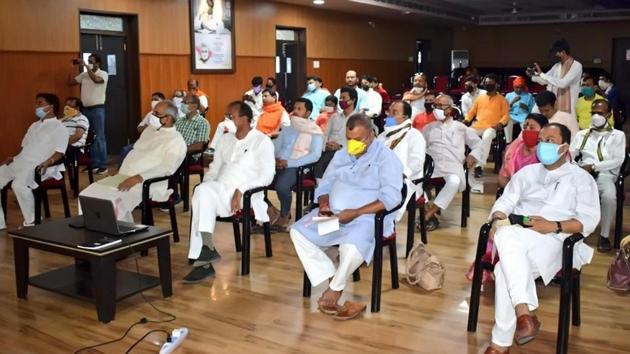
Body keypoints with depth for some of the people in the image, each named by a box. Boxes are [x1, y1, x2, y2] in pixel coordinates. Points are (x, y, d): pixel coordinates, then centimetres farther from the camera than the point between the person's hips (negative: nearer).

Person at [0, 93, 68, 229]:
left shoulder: (59, 127, 1)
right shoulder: (34, 126, 27)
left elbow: (59, 152, -10)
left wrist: (47, 162, -28)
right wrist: (13, 158, 11)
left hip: (37, 166, -9)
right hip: (20, 162, 9)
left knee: (18, 184, -36)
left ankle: (30, 222, -19)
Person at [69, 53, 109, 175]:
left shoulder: (103, 74, -6)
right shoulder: (84, 74, 11)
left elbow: (96, 79, -27)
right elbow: (71, 82, 13)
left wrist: (86, 67, -21)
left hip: (97, 109, -6)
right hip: (86, 109, 6)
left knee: (99, 137, -6)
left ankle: (103, 165, -2)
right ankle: (94, 164, 17)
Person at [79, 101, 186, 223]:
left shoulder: (176, 140, -5)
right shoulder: (149, 130, 20)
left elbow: (167, 168, -17)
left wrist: (138, 178, -24)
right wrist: (120, 172, 9)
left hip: (147, 182, -8)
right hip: (124, 176, 8)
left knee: (112, 201, -31)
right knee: (88, 194, -8)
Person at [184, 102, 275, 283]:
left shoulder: (262, 141, 0)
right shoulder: (226, 139, 21)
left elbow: (267, 176, -9)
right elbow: (214, 168, 21)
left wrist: (241, 190, -20)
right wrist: (204, 184, 0)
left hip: (245, 196, -5)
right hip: (219, 192, 6)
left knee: (203, 192, -30)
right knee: (202, 191, -28)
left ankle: (206, 248, -24)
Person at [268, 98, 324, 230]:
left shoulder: (315, 132, 4)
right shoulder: (287, 129, 24)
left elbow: (315, 155, -8)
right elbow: (275, 147, 21)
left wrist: (289, 162, -16)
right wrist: (276, 159, -5)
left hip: (298, 167, -6)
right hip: (279, 164, 6)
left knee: (281, 185, -35)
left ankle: (284, 215, -6)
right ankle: (270, 210, -2)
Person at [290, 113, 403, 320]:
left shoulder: (385, 157, -6)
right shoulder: (341, 155, 15)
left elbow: (392, 197, -17)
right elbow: (325, 184, 15)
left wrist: (356, 213, -25)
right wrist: (323, 204, -9)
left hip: (367, 217, -6)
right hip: (332, 214, 7)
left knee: (351, 247, -36)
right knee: (298, 232, -13)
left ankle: (334, 289, -7)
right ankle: (333, 280, -11)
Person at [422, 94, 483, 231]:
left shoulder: (460, 127, 20)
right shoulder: (429, 127, 25)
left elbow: (478, 144, 22)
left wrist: (472, 156, 3)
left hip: (453, 165, -2)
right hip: (432, 165, 2)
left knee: (454, 181, -39)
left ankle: (428, 214, -32)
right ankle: (430, 215, -27)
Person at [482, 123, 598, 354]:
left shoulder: (581, 178, 15)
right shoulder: (527, 172, 28)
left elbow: (589, 220, 2)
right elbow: (505, 201, 18)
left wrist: (554, 226, -14)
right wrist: (497, 220, -5)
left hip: (552, 239, -3)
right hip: (515, 234, 3)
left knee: (507, 270, -35)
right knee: (506, 236, -38)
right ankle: (524, 312, -42)